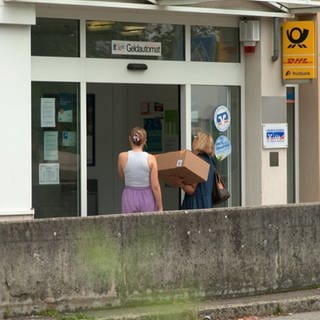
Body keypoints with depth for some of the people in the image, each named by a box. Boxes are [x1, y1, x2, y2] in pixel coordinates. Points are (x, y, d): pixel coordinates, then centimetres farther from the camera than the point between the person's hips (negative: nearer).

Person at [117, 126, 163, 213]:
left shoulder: (122, 156, -8)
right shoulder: (151, 158, -9)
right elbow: (155, 186, -10)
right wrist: (160, 208, -3)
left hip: (129, 199, 1)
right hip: (147, 198, -1)